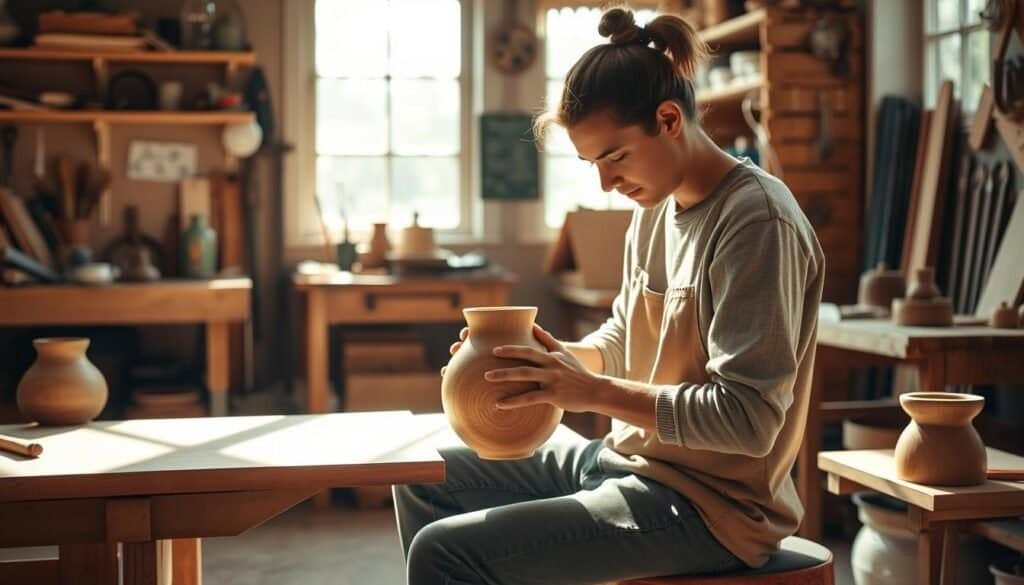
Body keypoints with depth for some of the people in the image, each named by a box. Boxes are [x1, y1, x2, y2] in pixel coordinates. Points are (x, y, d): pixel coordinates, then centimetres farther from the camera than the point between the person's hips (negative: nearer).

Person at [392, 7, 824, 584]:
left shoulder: (756, 222, -20)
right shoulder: (656, 208, 7)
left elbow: (748, 419, -24)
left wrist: (593, 392, -24)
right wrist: (563, 357, -2)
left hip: (708, 504, -9)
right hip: (631, 458, 9)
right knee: (424, 483, 15)